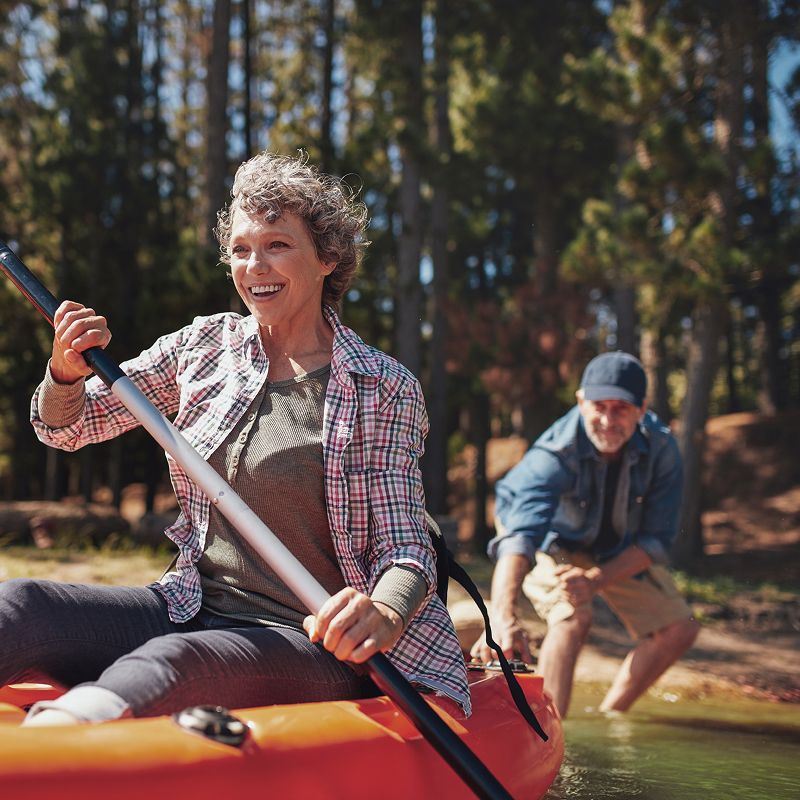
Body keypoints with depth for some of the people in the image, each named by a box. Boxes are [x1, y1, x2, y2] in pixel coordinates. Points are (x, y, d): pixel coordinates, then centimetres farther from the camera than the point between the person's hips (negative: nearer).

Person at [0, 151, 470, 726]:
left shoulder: (385, 390, -3)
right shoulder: (205, 345, 9)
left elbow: (405, 550, -6)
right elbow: (66, 427, 15)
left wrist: (384, 613, -30)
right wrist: (66, 371, -9)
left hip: (312, 643, -4)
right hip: (191, 611, 4)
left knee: (163, 664, -37)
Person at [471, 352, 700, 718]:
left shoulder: (661, 447, -27)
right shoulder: (553, 454, -39)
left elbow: (655, 539, -20)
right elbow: (519, 536, -53)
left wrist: (595, 581, -36)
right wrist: (504, 617, -70)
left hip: (620, 548, 4)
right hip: (552, 540, -4)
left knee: (678, 629, -4)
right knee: (573, 616, -31)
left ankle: (608, 718, 11)